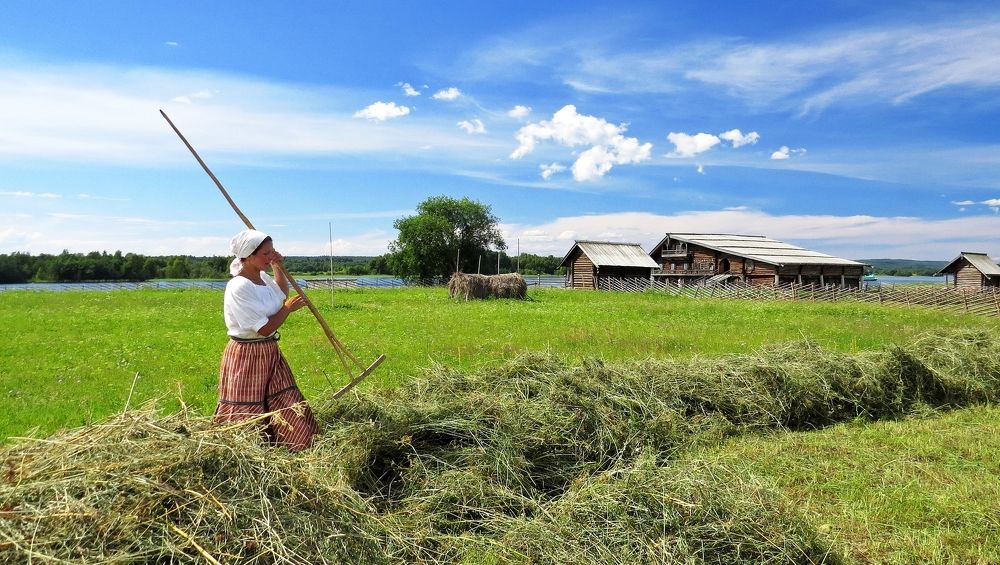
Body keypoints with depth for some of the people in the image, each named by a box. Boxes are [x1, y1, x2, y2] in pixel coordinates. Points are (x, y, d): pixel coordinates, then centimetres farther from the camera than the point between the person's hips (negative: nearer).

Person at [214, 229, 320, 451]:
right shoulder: (238, 287, -21)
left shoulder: (263, 278, 4)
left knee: (289, 408, 9)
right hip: (246, 357, -8)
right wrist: (288, 308, -9)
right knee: (247, 416, 3)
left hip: (270, 353, 8)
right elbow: (265, 328, -22)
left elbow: (282, 294, 28)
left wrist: (278, 267, 12)